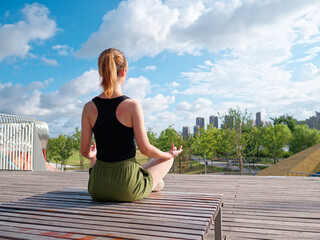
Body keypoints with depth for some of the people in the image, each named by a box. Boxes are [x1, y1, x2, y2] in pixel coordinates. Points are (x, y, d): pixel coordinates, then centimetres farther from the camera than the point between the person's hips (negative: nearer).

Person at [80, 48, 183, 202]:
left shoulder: (89, 108, -7)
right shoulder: (132, 106, -17)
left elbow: (84, 151, -1)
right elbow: (145, 149, -12)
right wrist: (169, 154, 8)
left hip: (97, 188, 4)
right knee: (167, 159, 22)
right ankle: (153, 184, 52)